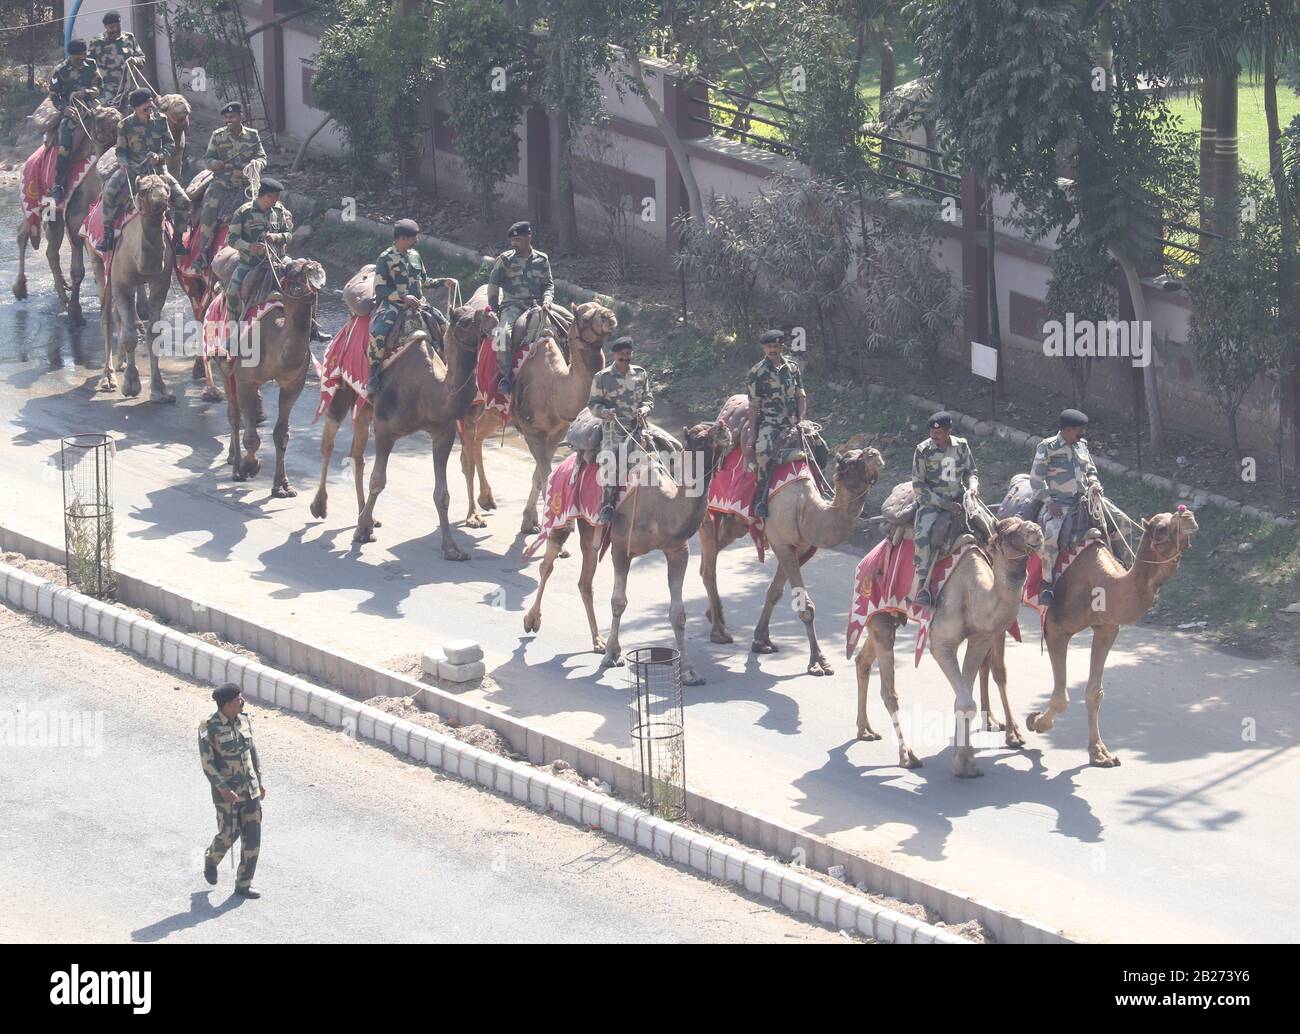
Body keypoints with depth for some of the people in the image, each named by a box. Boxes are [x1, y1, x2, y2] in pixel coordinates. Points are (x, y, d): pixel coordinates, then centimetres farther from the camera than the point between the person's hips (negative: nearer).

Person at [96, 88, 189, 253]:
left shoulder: (160, 120, 3)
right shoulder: (125, 125, -3)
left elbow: (170, 144, 7)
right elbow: (121, 151, 4)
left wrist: (160, 156, -13)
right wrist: (124, 165, -17)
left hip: (157, 168, 2)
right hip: (133, 169, -2)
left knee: (183, 202, -10)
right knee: (110, 192, -29)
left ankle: (177, 240, 11)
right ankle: (107, 235, -16)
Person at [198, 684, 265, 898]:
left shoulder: (243, 721, 1)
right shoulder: (209, 728, -18)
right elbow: (207, 763, -17)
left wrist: (260, 782, 13)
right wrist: (224, 790, -24)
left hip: (250, 789, 5)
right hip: (226, 789, -5)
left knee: (252, 835, 2)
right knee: (228, 835, 2)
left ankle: (244, 884, 11)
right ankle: (211, 860, 36)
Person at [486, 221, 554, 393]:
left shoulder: (542, 260, 12)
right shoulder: (505, 259, 6)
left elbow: (549, 284, 15)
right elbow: (493, 284, 11)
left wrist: (547, 300, -5)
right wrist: (494, 308, 5)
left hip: (535, 305, 3)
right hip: (512, 305, -3)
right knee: (504, 333, -33)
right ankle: (506, 377, -30)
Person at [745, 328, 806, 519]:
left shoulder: (792, 367, 10)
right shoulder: (758, 372, -1)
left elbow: (801, 397, 14)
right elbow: (753, 406, -2)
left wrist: (799, 421, 0)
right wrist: (752, 436, -7)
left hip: (791, 423, 5)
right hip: (768, 422, -5)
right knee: (764, 450, -34)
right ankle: (761, 497, -26)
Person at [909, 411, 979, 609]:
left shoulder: (961, 446, 4)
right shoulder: (923, 450, -6)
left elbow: (971, 472, 16)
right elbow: (918, 485, -7)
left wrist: (973, 487, -8)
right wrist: (944, 504, -15)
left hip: (958, 500, 4)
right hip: (931, 502, -4)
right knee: (923, 534, -30)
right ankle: (922, 587, -28)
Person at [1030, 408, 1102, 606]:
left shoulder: (1082, 446, 16)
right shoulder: (1047, 447, -1)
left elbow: (1091, 471, 26)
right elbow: (1036, 478, -3)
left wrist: (1094, 483, 4)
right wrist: (1048, 500, -13)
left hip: (1083, 500, 6)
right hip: (1058, 504, -6)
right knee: (1052, 535, -32)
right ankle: (1047, 584, -24)